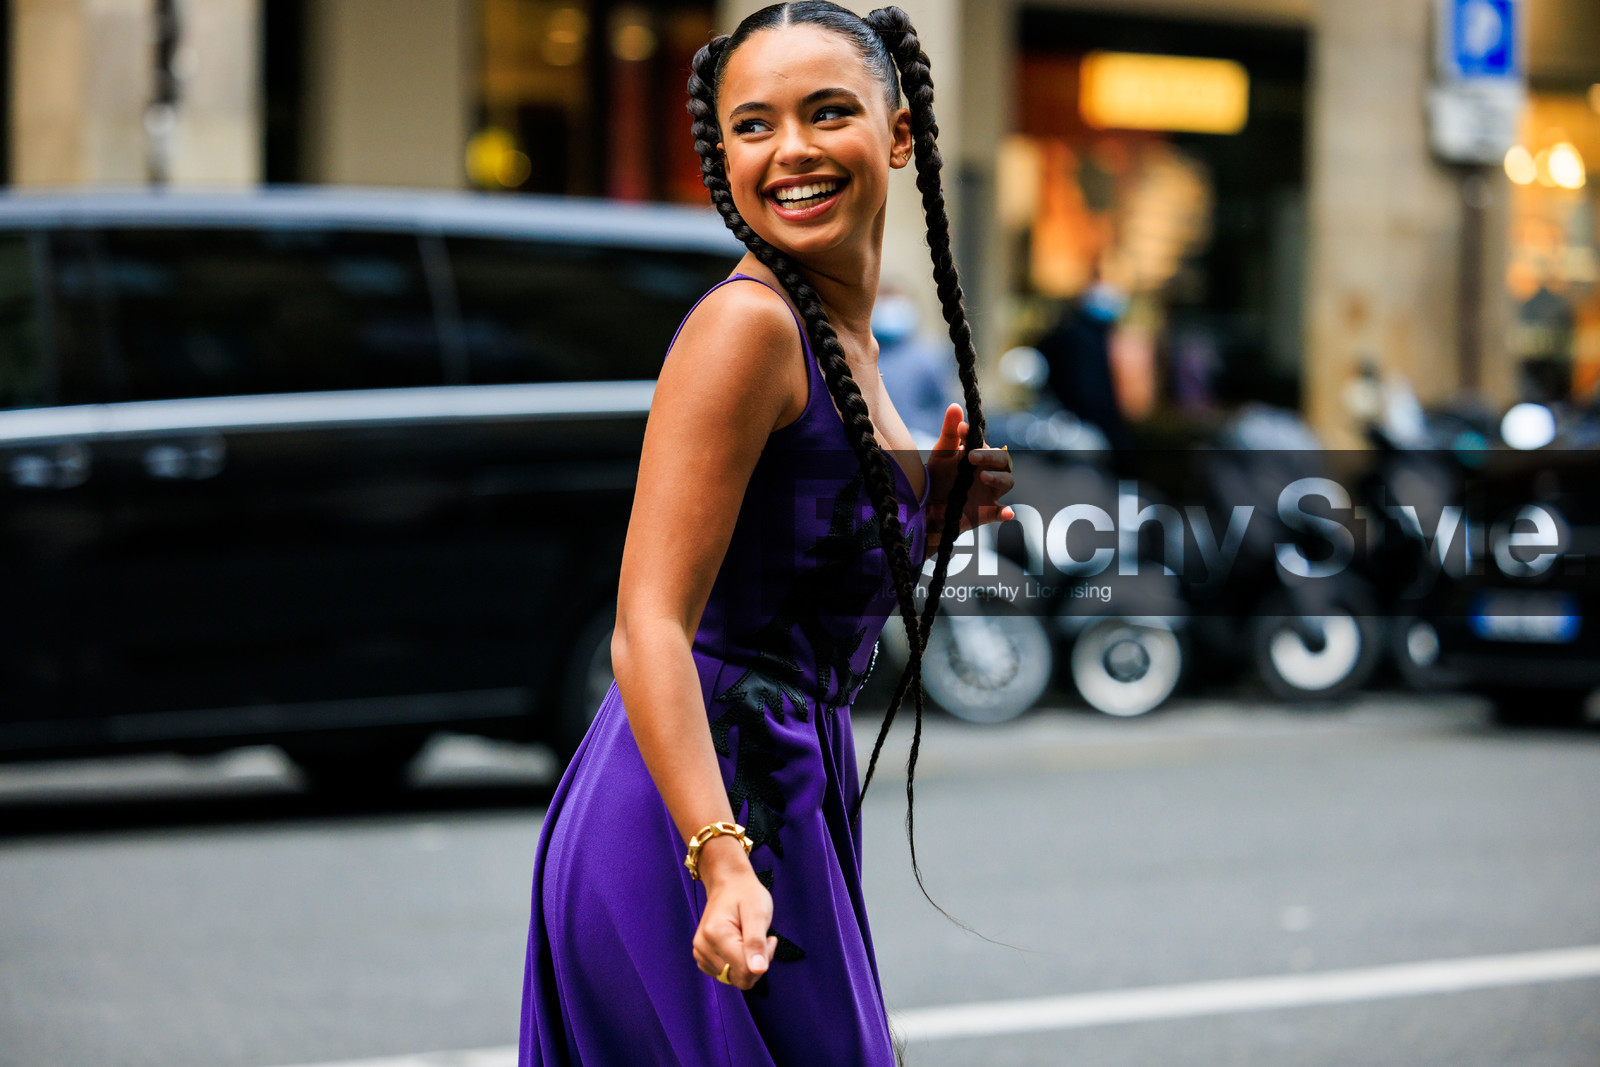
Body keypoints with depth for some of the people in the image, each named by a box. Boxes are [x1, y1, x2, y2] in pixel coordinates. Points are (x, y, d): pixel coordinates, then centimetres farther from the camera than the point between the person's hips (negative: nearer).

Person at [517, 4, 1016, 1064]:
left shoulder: (842, 337, 12)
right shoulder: (745, 322, -15)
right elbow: (651, 629, -23)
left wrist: (932, 514, 7)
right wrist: (723, 861, -34)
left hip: (786, 797, 9)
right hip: (698, 817, -9)